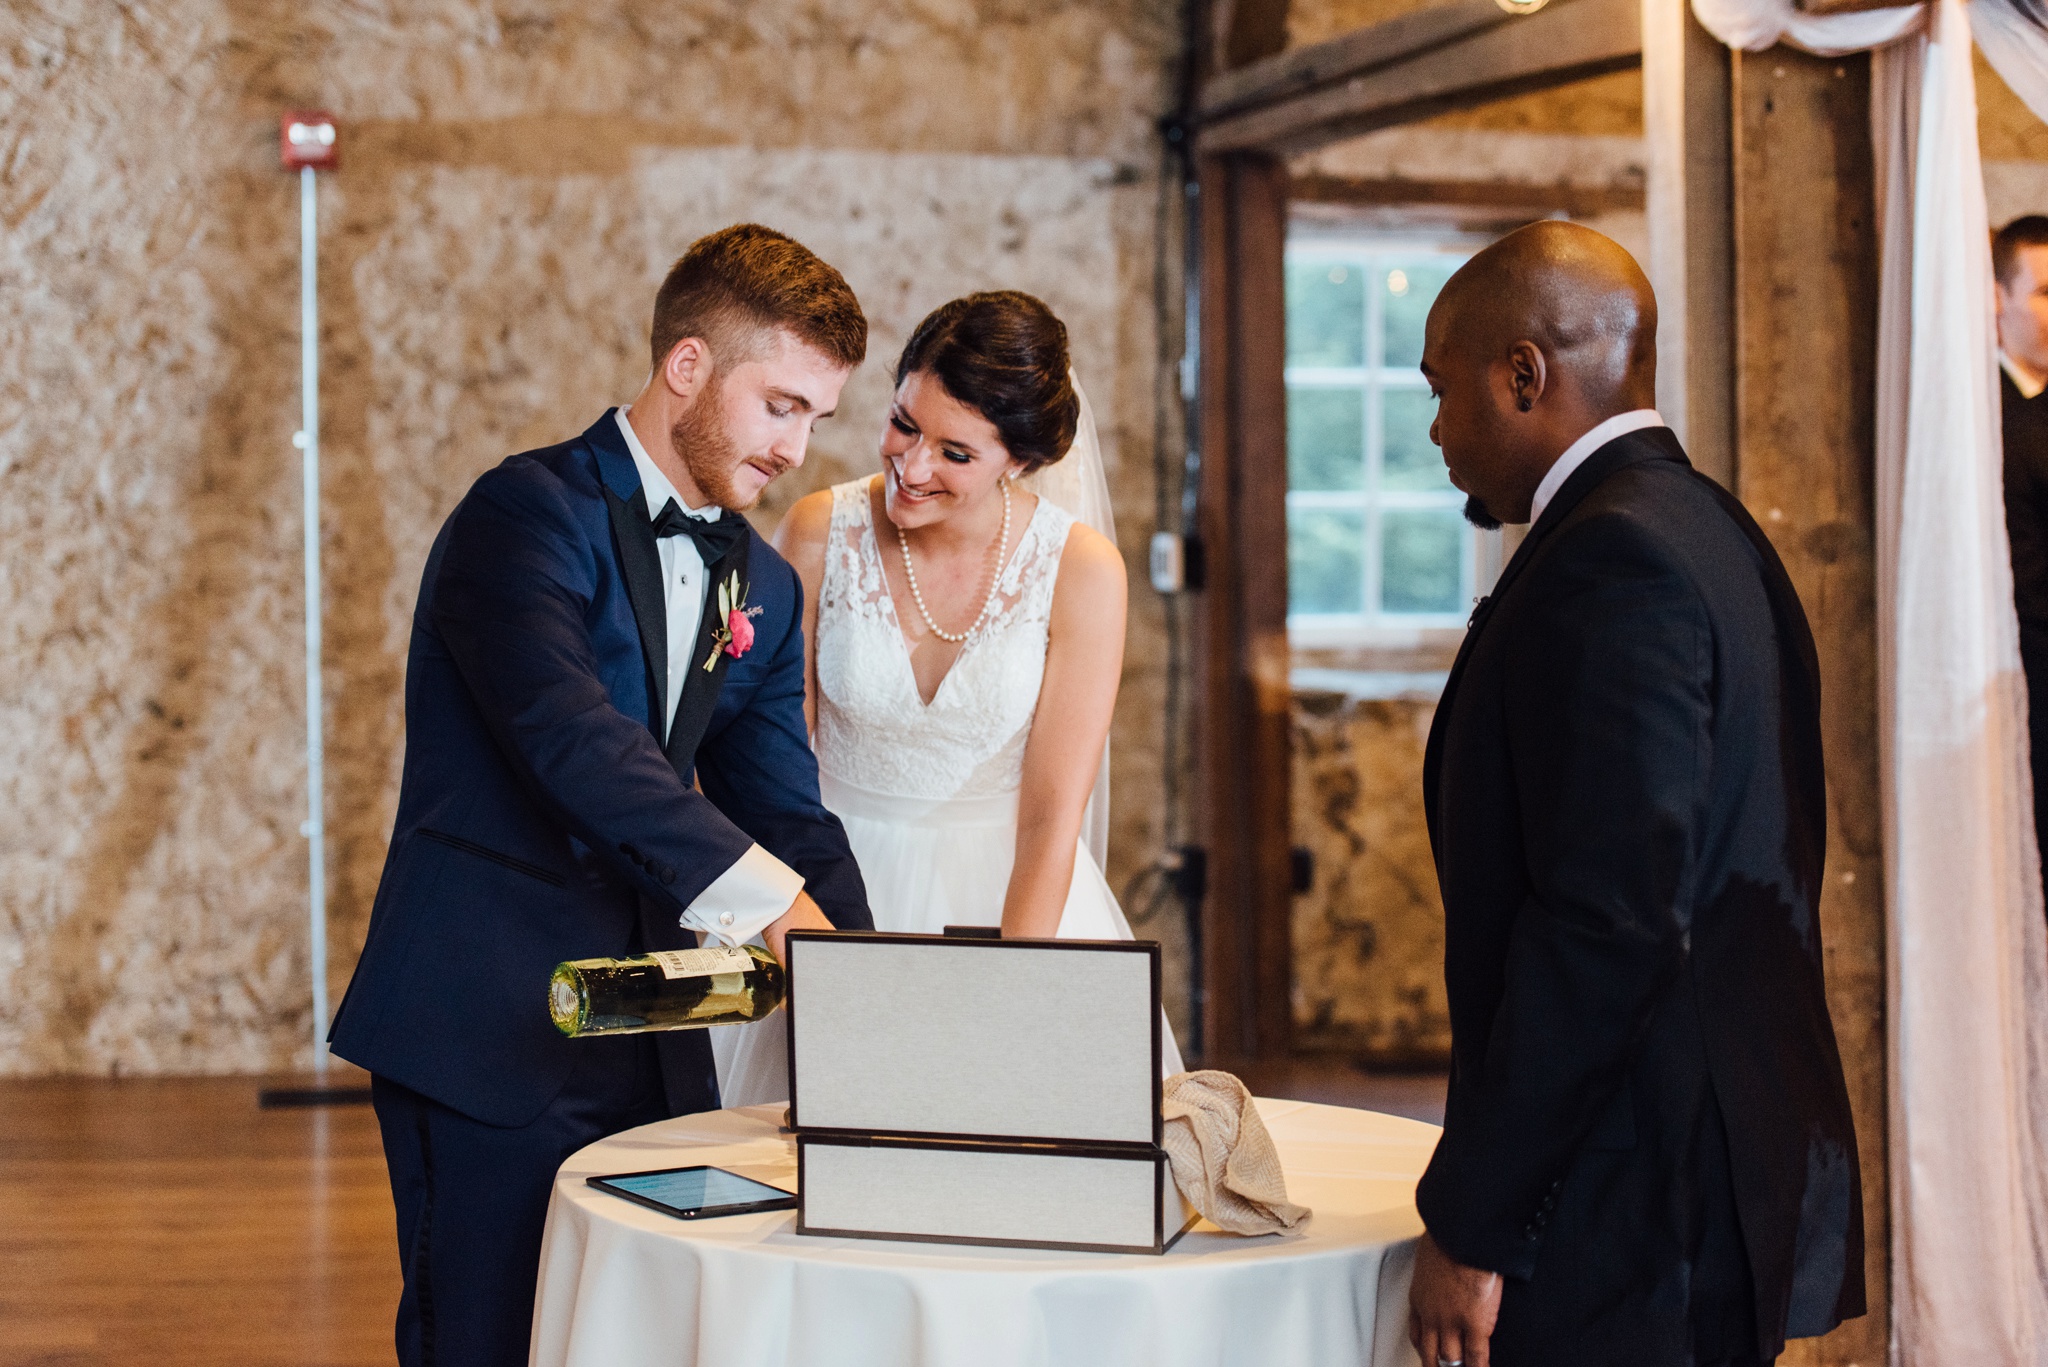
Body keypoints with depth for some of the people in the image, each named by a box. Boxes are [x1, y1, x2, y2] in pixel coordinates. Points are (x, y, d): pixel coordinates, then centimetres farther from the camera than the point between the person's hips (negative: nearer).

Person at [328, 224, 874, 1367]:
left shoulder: (765, 588, 14)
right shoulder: (530, 514, -11)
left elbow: (788, 818, 11)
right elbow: (569, 734, -26)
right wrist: (760, 895, -34)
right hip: (487, 1031, -7)